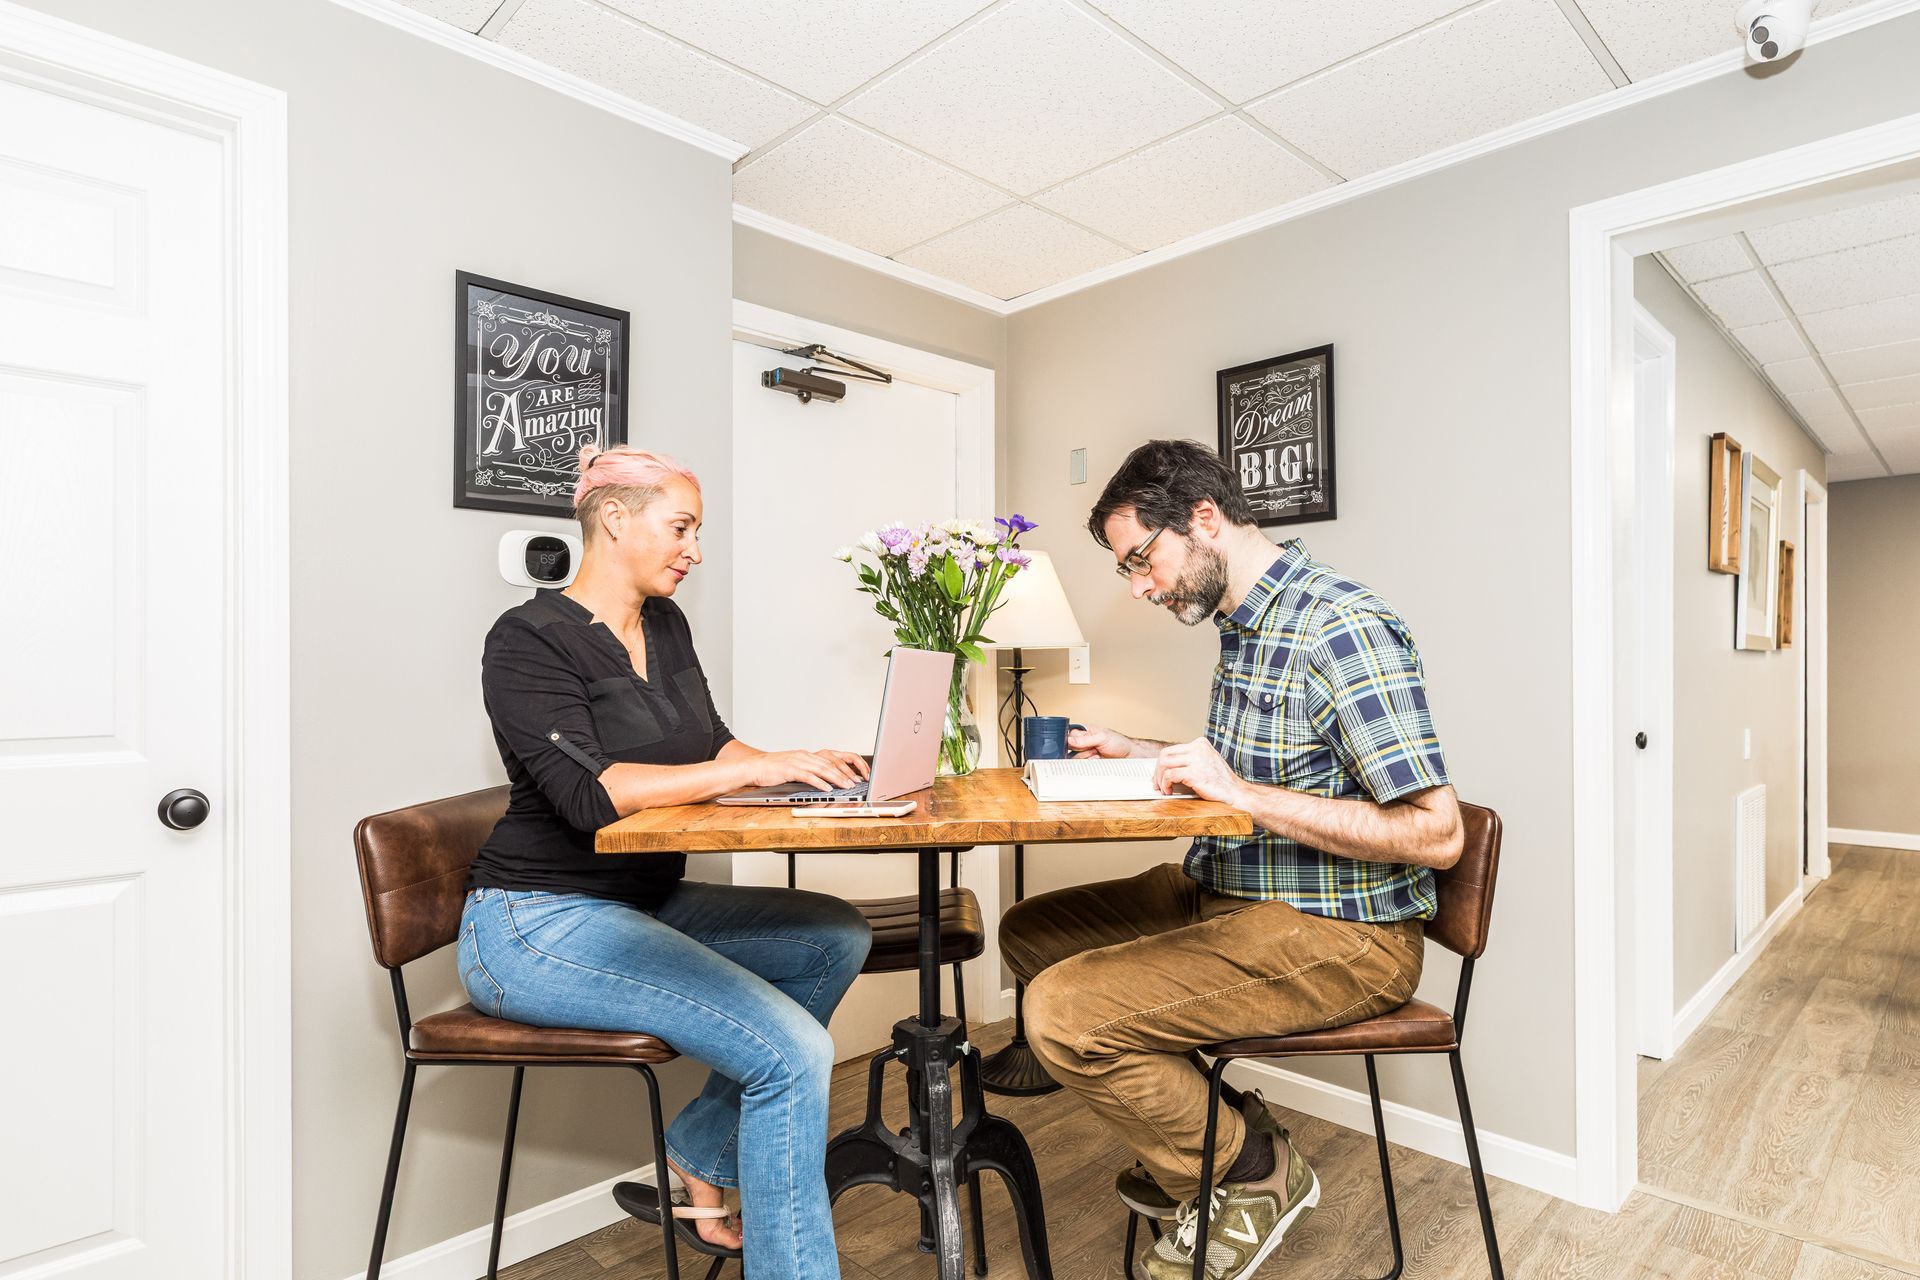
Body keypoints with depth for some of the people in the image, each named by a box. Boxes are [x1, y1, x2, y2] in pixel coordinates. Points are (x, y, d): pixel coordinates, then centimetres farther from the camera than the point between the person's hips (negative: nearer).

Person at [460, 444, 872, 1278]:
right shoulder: (531, 639, -13)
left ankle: (700, 1154, 8)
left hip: (645, 904, 9)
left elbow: (710, 747, 10)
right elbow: (589, 793, -25)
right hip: (540, 921, -8)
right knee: (792, 1052, -22)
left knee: (837, 935, -2)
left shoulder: (665, 625, 10)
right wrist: (757, 770, -26)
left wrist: (804, 768, -9)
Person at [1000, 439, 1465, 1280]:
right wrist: (1141, 754, 11)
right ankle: (1200, 1128, 13)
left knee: (1064, 1014, -20)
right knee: (1032, 932, 8)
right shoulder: (1242, 621, 9)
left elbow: (1436, 832, -23)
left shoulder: (1341, 629, -21)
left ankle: (1254, 1172, 6)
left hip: (1338, 937, -9)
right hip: (1226, 895, 10)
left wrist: (1242, 792, -26)